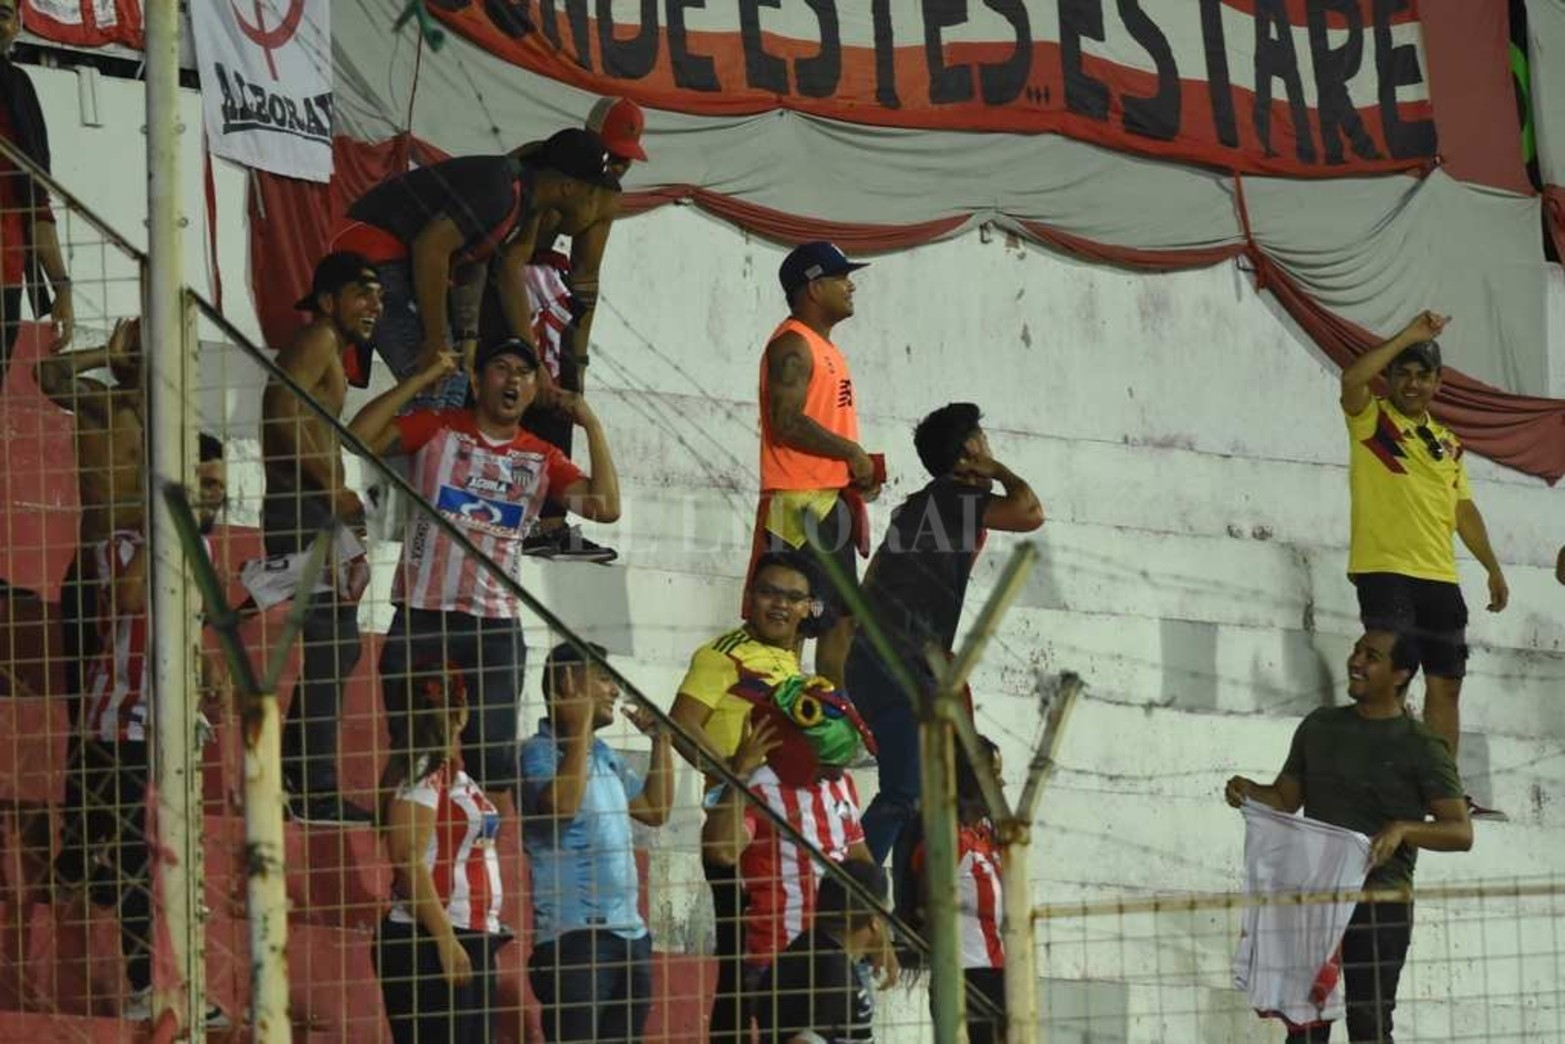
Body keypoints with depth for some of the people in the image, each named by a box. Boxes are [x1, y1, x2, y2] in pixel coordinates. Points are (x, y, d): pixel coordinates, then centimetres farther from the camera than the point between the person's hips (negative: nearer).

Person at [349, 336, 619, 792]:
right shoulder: (438, 429, 6)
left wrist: (592, 426, -1)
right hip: (421, 617, -2)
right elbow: (359, 437, -8)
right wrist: (422, 380, -9)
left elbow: (605, 507, 0)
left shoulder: (541, 459, 12)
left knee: (494, 758, -4)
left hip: (495, 624, 2)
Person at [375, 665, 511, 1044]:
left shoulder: (457, 776, 17)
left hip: (473, 939, 9)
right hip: (429, 942, -9)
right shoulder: (420, 774, -10)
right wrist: (445, 940, -22)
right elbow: (409, 862, -17)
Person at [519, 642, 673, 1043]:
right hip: (573, 937, -9)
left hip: (629, 931, 9)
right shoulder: (539, 753, -7)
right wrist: (580, 728, -20)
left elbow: (656, 811, 26)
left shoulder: (605, 757, 18)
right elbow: (561, 806, -26)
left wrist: (661, 741, 19)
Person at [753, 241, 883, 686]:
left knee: (842, 618, 12)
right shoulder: (793, 345, -11)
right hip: (800, 503, -11)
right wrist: (851, 452, -15)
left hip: (831, 499, 11)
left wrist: (858, 467, 10)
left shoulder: (824, 347, 20)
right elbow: (787, 423, -21)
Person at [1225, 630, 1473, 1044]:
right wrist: (1247, 791, -2)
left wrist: (1403, 830, -28)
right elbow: (1285, 799, 20)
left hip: (1380, 902, -5)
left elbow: (1460, 831, -10)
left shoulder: (1422, 748, -5)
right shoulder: (1320, 726, 12)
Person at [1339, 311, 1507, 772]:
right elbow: (1352, 379, -19)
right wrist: (1408, 336, -18)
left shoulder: (1447, 442, 19)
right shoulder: (1371, 419, 2)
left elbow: (1464, 510, 21)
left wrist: (1493, 569, 16)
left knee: (1445, 684, 6)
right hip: (1384, 572, -6)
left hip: (1439, 578, 6)